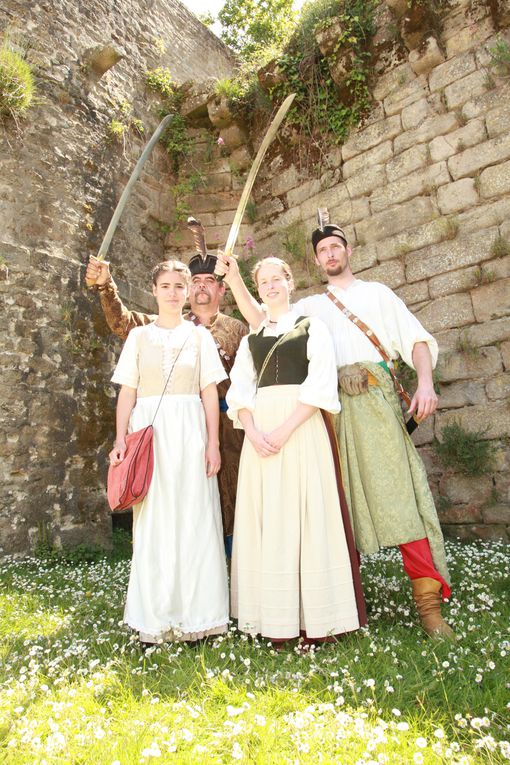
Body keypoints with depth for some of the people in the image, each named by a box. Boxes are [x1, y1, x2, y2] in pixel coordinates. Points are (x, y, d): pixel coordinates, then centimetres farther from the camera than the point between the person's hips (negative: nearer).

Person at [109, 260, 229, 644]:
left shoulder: (199, 335, 10)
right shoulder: (139, 335, 12)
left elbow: (210, 392, 6)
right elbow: (128, 392, 8)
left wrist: (213, 443, -2)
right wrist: (120, 440, -2)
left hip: (190, 430, 0)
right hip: (149, 429, 1)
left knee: (194, 518, 0)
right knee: (153, 520, 1)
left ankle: (195, 613, 12)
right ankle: (156, 616, 14)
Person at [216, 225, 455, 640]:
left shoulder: (377, 293, 20)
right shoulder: (310, 306, 24)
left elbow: (416, 339, 11)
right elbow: (261, 320, 13)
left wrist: (425, 383, -6)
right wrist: (234, 279, 3)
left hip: (376, 396, -2)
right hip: (332, 404, 2)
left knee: (399, 485, -10)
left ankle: (428, 598, -4)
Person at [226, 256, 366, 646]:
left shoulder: (312, 327, 9)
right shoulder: (251, 338, 20)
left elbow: (321, 383, -5)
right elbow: (239, 389, 9)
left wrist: (284, 430, -15)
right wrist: (253, 431, -10)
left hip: (302, 428, -3)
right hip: (260, 432, 4)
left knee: (306, 513, -5)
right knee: (267, 518, 1)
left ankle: (316, 617, 4)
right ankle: (277, 620, 8)